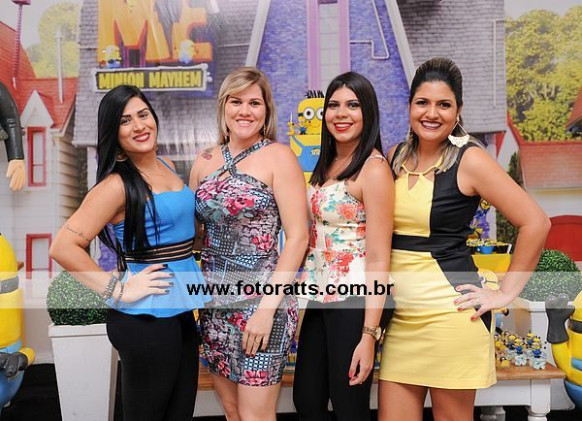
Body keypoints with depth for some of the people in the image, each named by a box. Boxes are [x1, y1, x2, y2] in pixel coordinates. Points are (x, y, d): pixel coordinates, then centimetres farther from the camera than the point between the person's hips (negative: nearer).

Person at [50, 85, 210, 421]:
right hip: (146, 318, -8)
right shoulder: (117, 185, -15)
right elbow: (64, 247, -21)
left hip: (182, 310, 8)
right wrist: (119, 290, -17)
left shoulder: (167, 166, 9)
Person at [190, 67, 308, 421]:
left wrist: (268, 307, -16)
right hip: (214, 303, 5)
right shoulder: (205, 162, 8)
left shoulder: (278, 157, -6)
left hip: (260, 301, -5)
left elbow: (298, 237, -11)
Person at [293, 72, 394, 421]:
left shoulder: (374, 168, -13)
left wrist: (369, 334, -19)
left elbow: (379, 259, -16)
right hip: (321, 297, 7)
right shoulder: (326, 164, 10)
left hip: (355, 301, -7)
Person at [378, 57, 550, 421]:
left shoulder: (469, 159, -9)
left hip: (450, 310, -5)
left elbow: (535, 223, -11)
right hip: (401, 312, 5)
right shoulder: (395, 157, 7)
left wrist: (506, 293, -8)